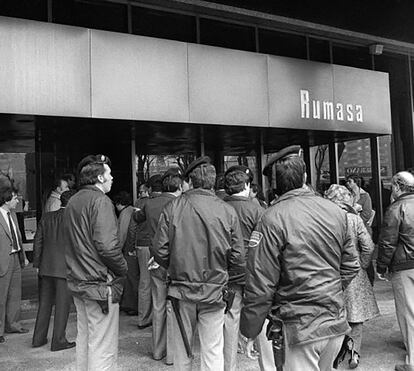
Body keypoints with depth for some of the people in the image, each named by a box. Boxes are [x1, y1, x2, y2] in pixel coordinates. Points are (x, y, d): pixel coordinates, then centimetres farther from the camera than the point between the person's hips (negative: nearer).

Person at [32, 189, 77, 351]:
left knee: (44, 303, 17)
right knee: (62, 304, 5)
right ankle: (58, 341, 11)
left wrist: (37, 264, 14)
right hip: (65, 268, -6)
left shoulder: (46, 217, 6)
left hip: (46, 267, 6)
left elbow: (38, 242, 8)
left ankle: (38, 338, 25)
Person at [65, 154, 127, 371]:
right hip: (99, 284, -9)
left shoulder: (73, 201, 12)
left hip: (77, 280, 9)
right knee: (103, 346, -1)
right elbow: (107, 246, -24)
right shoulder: (100, 201, -16)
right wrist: (123, 268, -10)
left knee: (84, 338, 20)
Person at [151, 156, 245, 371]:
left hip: (181, 288, 1)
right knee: (212, 351, 9)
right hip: (214, 290, -1)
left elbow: (159, 251, -7)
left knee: (182, 347, 17)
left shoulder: (173, 208, -7)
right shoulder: (227, 211, -8)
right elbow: (238, 258, -6)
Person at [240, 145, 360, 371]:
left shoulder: (273, 219, -16)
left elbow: (260, 283, -16)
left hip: (301, 325, -6)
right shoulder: (335, 212, 1)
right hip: (337, 322, 6)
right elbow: (351, 265, 8)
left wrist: (249, 329, -4)